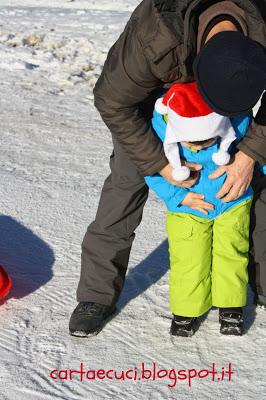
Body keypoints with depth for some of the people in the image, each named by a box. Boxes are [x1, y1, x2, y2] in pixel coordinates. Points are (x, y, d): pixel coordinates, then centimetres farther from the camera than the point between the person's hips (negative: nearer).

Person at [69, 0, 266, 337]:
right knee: (126, 185, -11)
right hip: (149, 91, -3)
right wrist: (160, 164, -29)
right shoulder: (154, 39, -47)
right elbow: (112, 101, -30)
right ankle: (97, 296, 2)